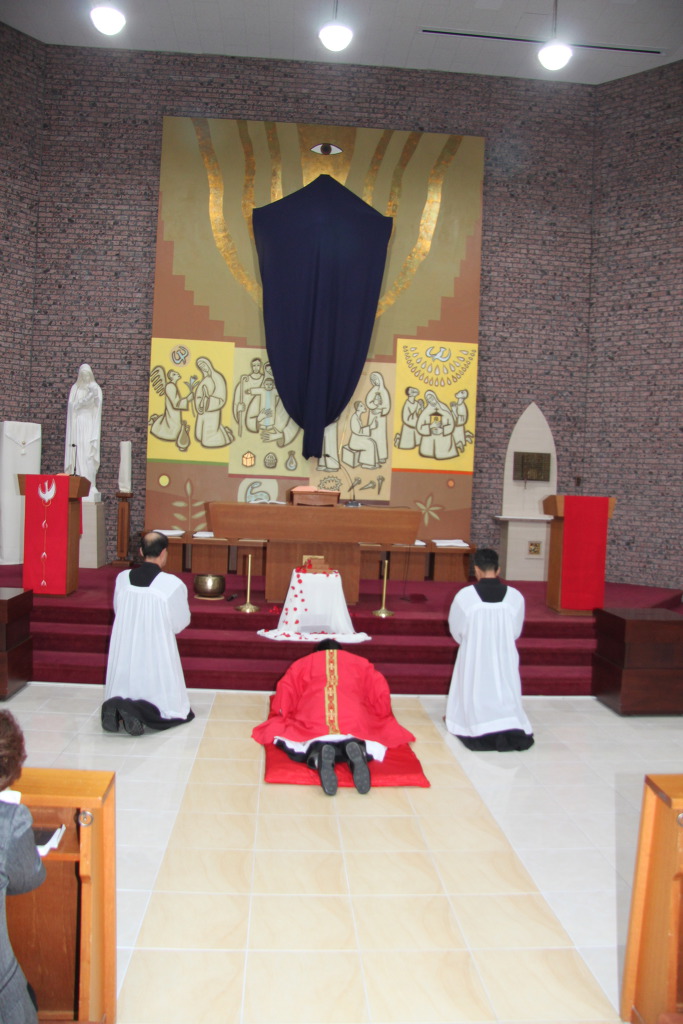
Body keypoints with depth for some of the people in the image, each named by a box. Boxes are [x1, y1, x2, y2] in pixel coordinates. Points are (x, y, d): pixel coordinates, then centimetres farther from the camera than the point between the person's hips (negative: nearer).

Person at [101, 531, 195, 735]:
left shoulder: (122, 578, -4)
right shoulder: (173, 584, -16)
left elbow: (118, 612, 9)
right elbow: (181, 623, -4)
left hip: (124, 654, 4)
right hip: (156, 655, -4)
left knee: (124, 693, 27)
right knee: (171, 708, 11)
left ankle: (115, 707, -6)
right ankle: (139, 711, -16)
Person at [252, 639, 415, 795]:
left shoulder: (302, 663, 28)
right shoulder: (360, 662, 30)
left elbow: (285, 693, 16)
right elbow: (381, 694, 21)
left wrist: (281, 716, 32)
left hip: (312, 725, -1)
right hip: (355, 723, 1)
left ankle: (316, 752, -21)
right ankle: (357, 749, -19)